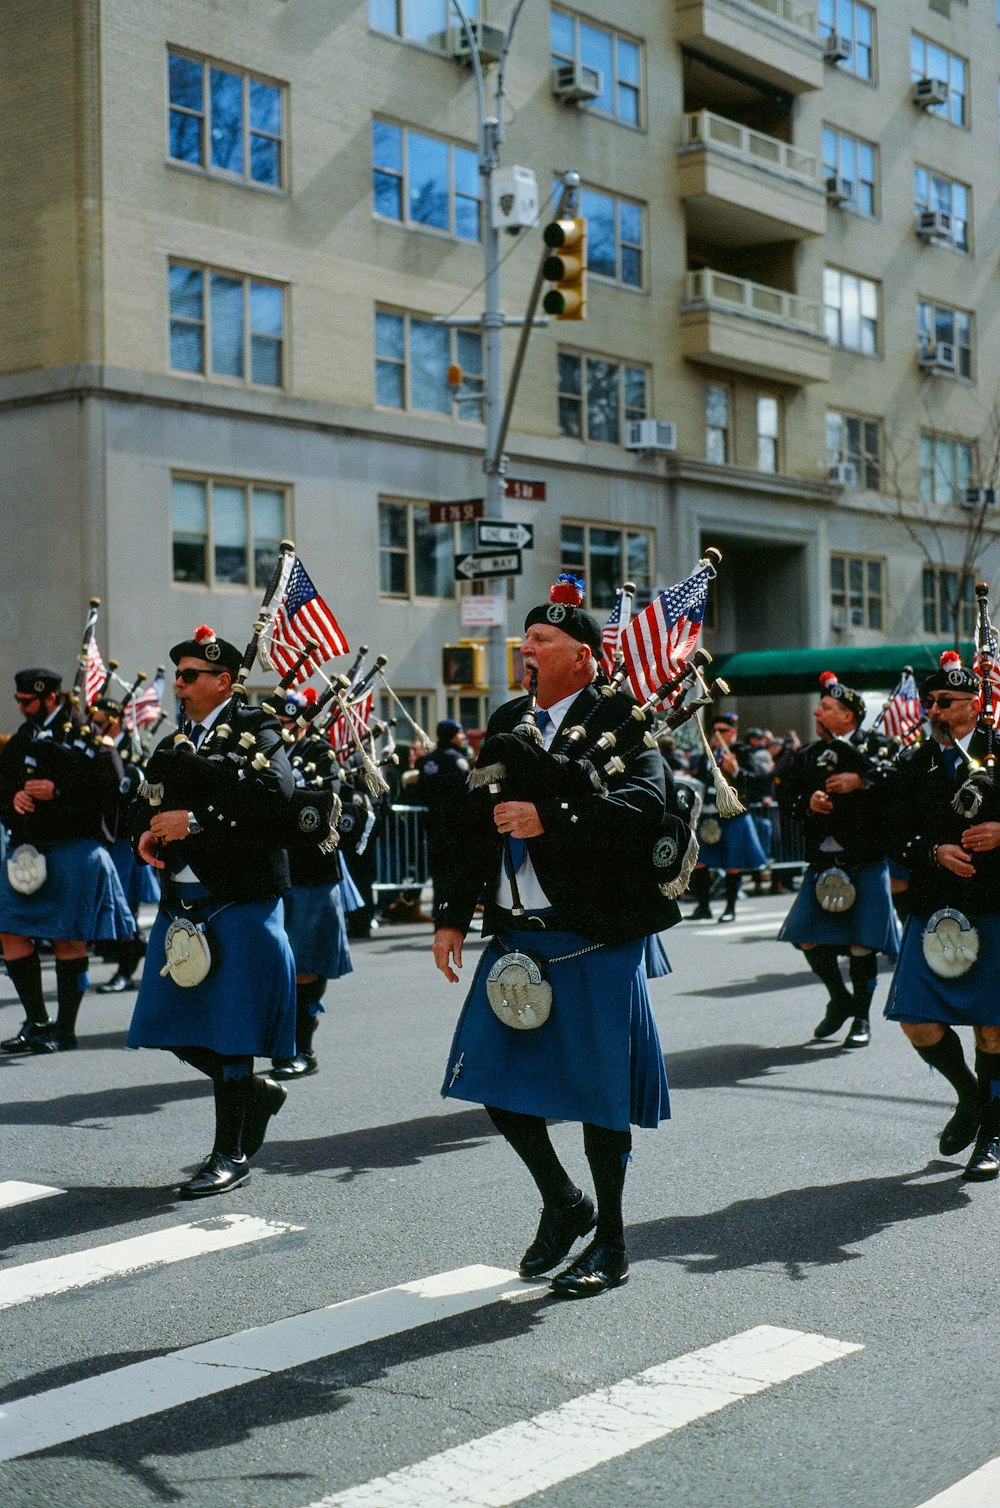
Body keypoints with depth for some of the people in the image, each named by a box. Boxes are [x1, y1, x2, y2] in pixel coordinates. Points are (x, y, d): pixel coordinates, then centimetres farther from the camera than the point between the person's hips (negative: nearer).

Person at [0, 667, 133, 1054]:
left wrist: (59, 789, -19)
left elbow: (112, 781, -14)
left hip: (76, 845, -7)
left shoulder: (85, 734, -4)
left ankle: (65, 1029, 9)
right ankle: (36, 1022, 13)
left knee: (68, 939, -1)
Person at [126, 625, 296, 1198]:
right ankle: (258, 1091, 33)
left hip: (240, 902, -8)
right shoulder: (177, 741, 17)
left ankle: (231, 1156, 9)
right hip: (182, 902, 8)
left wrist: (196, 819, -24)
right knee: (177, 1027, 11)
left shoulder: (255, 730, -6)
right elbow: (149, 799, 20)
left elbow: (274, 790, -22)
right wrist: (148, 832, -3)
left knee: (228, 1031, -2)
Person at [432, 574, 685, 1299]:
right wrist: (453, 915, 12)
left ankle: (611, 1242, 19)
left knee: (597, 1093, 2)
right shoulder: (508, 723, 13)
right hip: (516, 936, 7)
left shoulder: (618, 719, -7)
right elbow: (475, 826, 16)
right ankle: (563, 1202, 30)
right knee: (498, 1079, 8)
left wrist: (549, 817, -30)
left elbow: (647, 802, -24)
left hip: (593, 941, -6)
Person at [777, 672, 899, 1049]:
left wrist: (861, 782, -22)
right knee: (810, 939, 0)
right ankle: (840, 1000, 25)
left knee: (862, 944, -1)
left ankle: (862, 1016, 17)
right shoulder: (806, 757, 12)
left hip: (865, 864, -4)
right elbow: (786, 801, 7)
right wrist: (808, 804, -12)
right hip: (823, 864, 4)